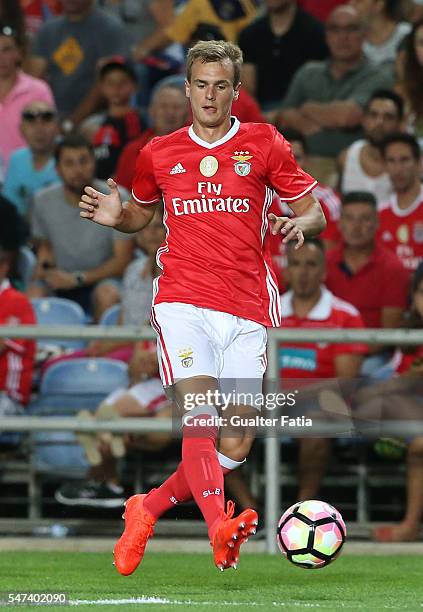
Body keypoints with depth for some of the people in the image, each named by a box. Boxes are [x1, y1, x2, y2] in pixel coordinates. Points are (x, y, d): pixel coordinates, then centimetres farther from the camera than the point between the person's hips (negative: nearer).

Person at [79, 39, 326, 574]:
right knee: (200, 416, -23)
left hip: (247, 309, 2)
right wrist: (116, 216, 4)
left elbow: (315, 213, 11)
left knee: (237, 444, 0)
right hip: (182, 299, -1)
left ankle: (147, 509, 19)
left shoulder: (264, 144, 8)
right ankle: (219, 529, -39)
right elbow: (141, 214, 28)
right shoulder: (159, 154, 12)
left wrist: (302, 224, -13)